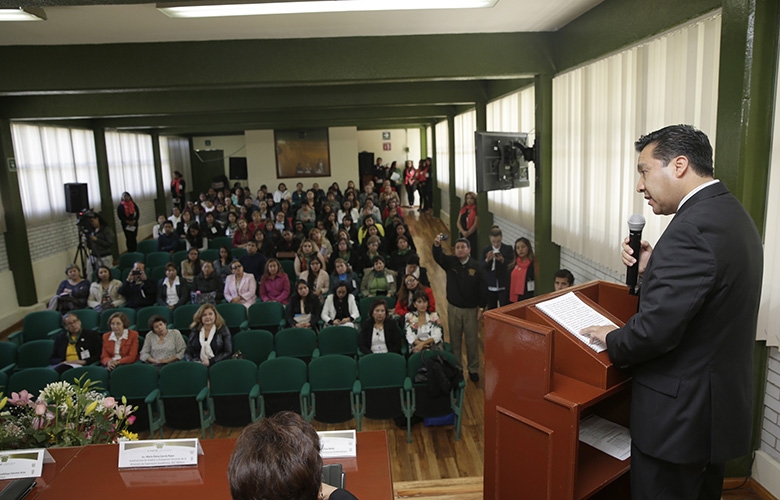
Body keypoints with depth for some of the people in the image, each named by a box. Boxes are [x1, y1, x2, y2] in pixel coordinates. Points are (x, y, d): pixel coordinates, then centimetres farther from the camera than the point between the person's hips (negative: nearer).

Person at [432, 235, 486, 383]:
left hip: (471, 309, -1)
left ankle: (473, 369, 25)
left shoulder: (477, 267, -7)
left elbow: (482, 288, -5)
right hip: (454, 308, 1)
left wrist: (481, 308, -8)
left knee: (472, 341, 8)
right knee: (455, 340, 12)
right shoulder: (450, 262, -4)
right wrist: (437, 245, -46)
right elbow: (438, 257, -25)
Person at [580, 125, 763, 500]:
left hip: (679, 412, -9)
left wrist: (612, 340, -10)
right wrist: (650, 268, 0)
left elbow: (657, 329, -28)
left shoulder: (693, 227, -26)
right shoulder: (733, 214, 7)